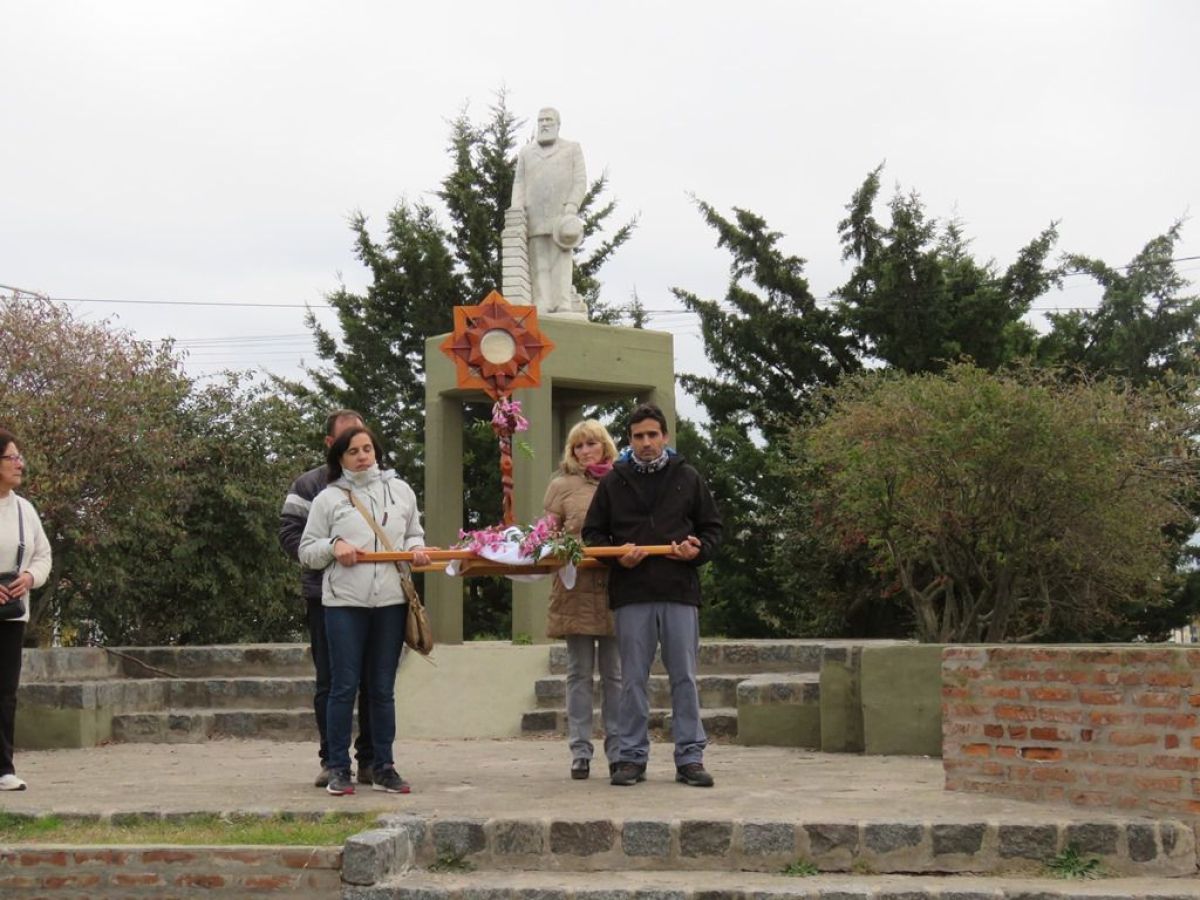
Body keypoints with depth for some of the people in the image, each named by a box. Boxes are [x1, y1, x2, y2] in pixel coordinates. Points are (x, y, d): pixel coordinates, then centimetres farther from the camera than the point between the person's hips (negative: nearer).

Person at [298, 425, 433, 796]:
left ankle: (384, 767, 14)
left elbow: (414, 534, 24)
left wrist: (417, 549, 1)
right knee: (344, 687, -1)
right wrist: (333, 547, -12)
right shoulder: (328, 498, 5)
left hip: (391, 601, 2)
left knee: (383, 689, 8)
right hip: (344, 602, -2)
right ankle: (339, 769, 6)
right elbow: (306, 552, 7)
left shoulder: (400, 491, 13)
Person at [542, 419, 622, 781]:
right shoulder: (562, 486, 9)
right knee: (579, 673, 3)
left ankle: (617, 751, 10)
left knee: (614, 673, 4)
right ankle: (580, 752, 6)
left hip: (615, 588, 0)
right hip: (575, 589, 0)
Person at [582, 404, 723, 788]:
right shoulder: (613, 482, 8)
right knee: (633, 679, 5)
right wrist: (617, 555, -7)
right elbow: (592, 533, 11)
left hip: (680, 592, 0)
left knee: (684, 678, 2)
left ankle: (690, 757, 8)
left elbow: (712, 528, 13)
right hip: (631, 594, 0)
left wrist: (697, 551, -7)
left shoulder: (687, 478, 9)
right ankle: (632, 757, 12)